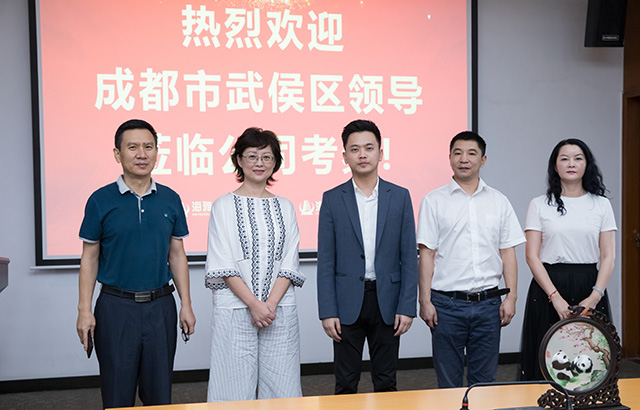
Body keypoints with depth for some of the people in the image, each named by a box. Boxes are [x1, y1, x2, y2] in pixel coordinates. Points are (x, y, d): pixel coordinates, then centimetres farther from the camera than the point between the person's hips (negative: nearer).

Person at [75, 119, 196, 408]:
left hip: (160, 306, 2)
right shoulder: (101, 200, -2)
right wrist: (84, 310, -5)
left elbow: (177, 255, 9)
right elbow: (89, 257, 1)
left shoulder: (170, 199, 4)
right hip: (116, 306, -2)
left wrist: (186, 305, 5)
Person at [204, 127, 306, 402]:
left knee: (279, 386, 4)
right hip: (235, 310, -2)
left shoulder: (285, 208, 11)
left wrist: (270, 304, -8)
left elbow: (289, 265, 5)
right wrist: (253, 304, -13)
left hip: (280, 310, 3)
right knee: (237, 387, 1)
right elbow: (223, 265, -4)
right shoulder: (224, 206, 2)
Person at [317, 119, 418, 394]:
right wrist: (327, 312, -7)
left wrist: (407, 307, -5)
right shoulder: (332, 199, 2)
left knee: (386, 383, 11)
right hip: (347, 302, -1)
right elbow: (325, 261, 0)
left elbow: (409, 257, 2)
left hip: (387, 302, 1)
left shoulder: (400, 197, 4)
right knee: (345, 385, 7)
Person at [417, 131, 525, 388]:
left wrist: (511, 296, 1)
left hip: (488, 303, 2)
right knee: (448, 381, 5)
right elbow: (426, 253, -2)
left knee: (485, 380, 9)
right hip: (446, 303, -2)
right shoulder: (434, 201, 1)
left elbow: (507, 252, 9)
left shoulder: (499, 201, 9)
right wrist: (425, 301, -7)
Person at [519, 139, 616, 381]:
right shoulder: (539, 205, 3)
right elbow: (532, 257, -2)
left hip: (590, 290, 1)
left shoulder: (601, 205, 8)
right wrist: (555, 297, -12)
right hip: (548, 286, -1)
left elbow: (607, 257, 4)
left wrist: (595, 296, -10)